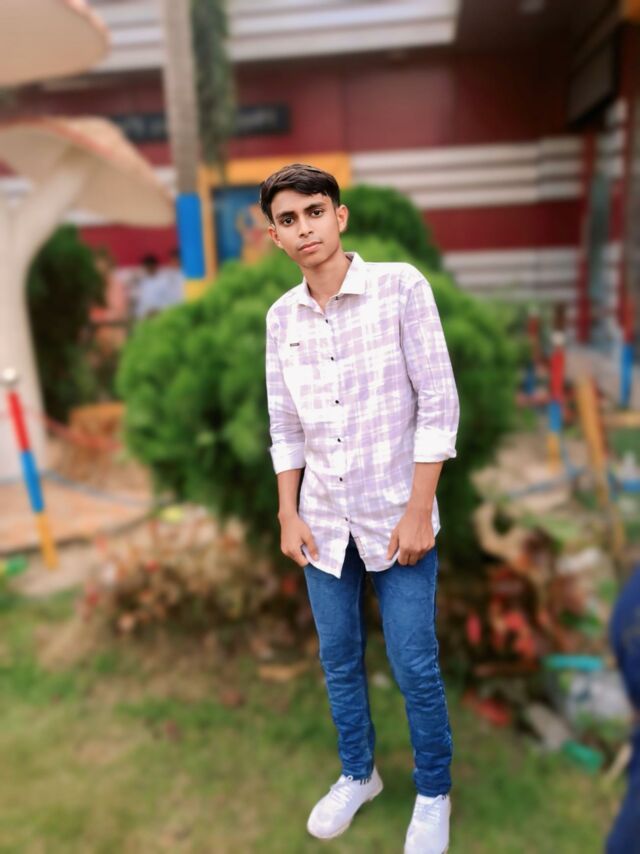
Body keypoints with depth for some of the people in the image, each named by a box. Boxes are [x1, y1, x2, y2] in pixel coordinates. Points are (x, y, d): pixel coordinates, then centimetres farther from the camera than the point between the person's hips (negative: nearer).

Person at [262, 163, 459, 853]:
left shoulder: (400, 286, -9)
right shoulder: (280, 317, 3)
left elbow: (438, 403, -10)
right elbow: (284, 426, 9)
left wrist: (418, 510, -13)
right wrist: (288, 515, 5)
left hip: (396, 516, -4)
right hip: (324, 521, 4)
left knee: (415, 668, 7)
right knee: (338, 659, 17)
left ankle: (433, 794, 33)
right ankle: (357, 774, 41)